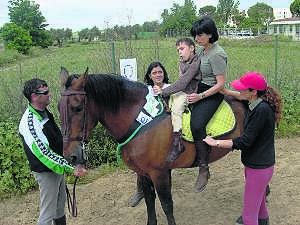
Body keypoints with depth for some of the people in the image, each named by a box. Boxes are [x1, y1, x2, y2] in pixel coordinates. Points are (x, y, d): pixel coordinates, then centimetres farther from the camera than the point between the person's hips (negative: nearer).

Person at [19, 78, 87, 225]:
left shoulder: (45, 113, 2)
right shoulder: (29, 122, -27)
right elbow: (44, 153, -30)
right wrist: (71, 168, -31)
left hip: (58, 168, 9)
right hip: (46, 172, -9)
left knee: (60, 207, 23)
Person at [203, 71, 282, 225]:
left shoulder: (262, 110, -30)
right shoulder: (256, 103, -4)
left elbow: (244, 142, -28)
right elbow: (242, 97, 21)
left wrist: (216, 143, -21)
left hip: (258, 166, -10)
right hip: (257, 163, 10)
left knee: (249, 212, 2)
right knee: (258, 196, 35)